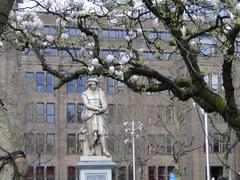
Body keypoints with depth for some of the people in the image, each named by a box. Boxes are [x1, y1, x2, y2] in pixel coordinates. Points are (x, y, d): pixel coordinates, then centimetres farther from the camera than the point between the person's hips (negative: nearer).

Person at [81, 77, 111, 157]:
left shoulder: (101, 93, 13)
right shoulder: (84, 94, 10)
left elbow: (105, 106, 6)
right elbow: (87, 105, -5)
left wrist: (101, 110, -15)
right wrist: (97, 108, -16)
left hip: (99, 115, 0)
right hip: (89, 115, 0)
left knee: (101, 130, -20)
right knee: (92, 131, -19)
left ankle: (104, 150, -31)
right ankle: (92, 150, -19)